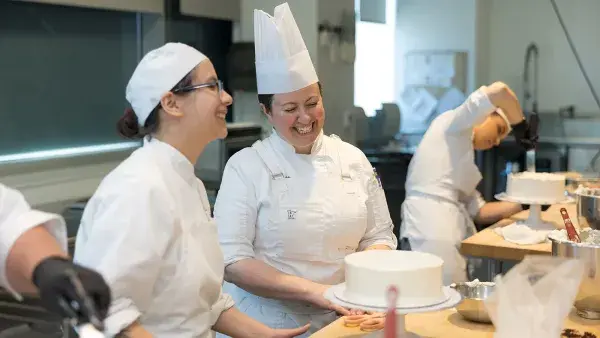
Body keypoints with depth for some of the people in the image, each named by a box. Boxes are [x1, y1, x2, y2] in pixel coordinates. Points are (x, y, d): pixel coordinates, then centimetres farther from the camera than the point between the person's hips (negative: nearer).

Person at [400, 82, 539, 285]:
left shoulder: (462, 153, 28)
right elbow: (498, 90, -10)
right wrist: (520, 125, 3)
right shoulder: (453, 123, 6)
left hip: (449, 234, 9)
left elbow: (478, 211, 21)